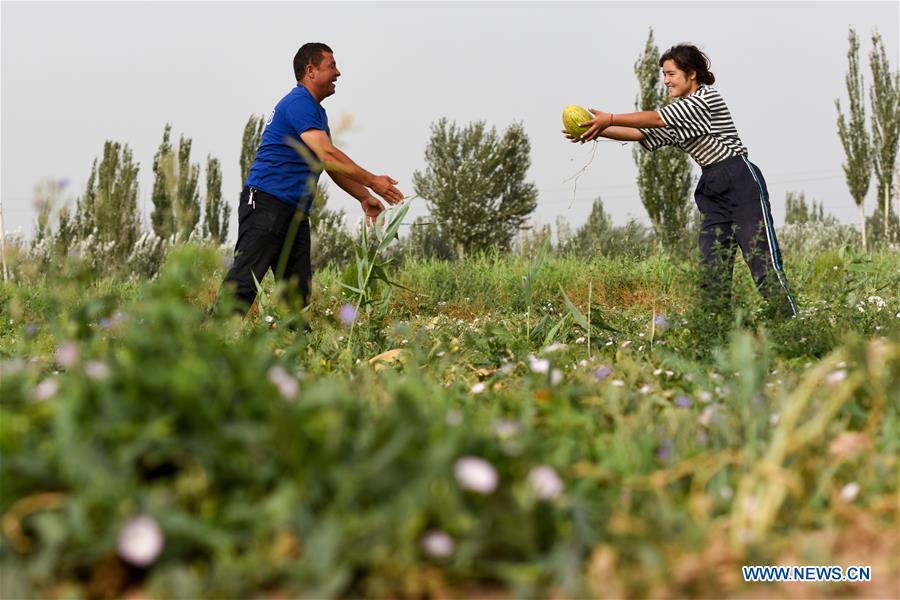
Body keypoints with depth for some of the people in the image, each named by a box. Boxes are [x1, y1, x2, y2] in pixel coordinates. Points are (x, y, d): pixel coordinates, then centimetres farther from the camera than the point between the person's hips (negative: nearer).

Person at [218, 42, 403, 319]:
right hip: (266, 202, -10)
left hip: (296, 212, 10)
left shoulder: (316, 111, 22)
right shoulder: (298, 103, -10)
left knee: (299, 290, 5)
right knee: (245, 280, -16)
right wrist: (372, 182, -11)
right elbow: (327, 155, -18)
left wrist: (364, 198, 18)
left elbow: (332, 165, 28)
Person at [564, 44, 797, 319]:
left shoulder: (707, 96, -7)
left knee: (762, 259, -11)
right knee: (711, 267, 0)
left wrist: (610, 118, -16)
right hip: (712, 190, 8)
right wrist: (598, 130, -5)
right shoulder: (678, 118, 18)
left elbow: (657, 118, -14)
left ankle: (790, 322, -10)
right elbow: (642, 134, 8)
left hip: (742, 182, -8)